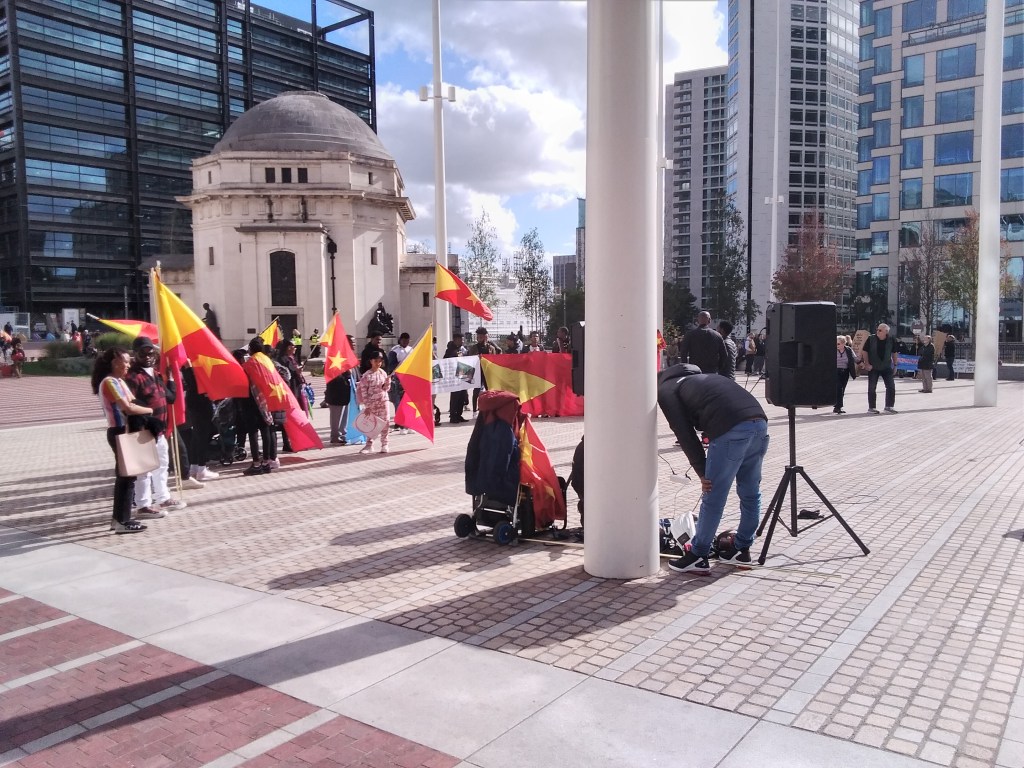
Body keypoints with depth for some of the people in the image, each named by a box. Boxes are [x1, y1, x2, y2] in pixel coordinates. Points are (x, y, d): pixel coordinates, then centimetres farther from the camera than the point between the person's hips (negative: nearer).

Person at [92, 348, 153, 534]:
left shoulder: (120, 381, 15)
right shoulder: (110, 382, -15)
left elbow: (131, 404, 10)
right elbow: (128, 408, -21)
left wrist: (143, 412, -10)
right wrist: (150, 410, -8)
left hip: (125, 432, 9)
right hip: (119, 433, -9)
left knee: (124, 475, 14)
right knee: (126, 476, -5)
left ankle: (119, 518, 22)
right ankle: (122, 521, 0)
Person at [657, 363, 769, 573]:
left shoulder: (665, 390, 14)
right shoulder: (696, 378, 37)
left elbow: (684, 434, 2)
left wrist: (702, 473, 4)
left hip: (732, 430, -8)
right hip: (760, 422, 8)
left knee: (713, 498, 3)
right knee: (750, 493, 19)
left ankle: (698, 557, 12)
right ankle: (742, 550, 32)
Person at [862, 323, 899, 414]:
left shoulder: (891, 340, -3)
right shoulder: (871, 339, -8)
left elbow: (894, 353, 10)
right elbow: (864, 351, -3)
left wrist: (895, 364, 9)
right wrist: (867, 364, -10)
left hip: (886, 368, 2)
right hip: (873, 368, -2)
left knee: (891, 386, -1)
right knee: (871, 388, 2)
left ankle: (889, 406, 8)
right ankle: (871, 407, 10)